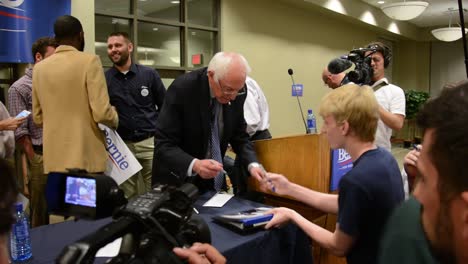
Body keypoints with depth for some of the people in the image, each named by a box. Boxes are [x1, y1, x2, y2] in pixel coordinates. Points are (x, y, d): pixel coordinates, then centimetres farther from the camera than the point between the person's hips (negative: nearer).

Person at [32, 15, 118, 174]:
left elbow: (37, 117, 14)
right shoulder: (89, 61, -9)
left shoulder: (39, 68, 8)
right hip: (86, 157, -5)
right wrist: (115, 120, 4)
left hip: (54, 158, 5)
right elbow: (101, 112, -17)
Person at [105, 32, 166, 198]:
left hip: (150, 142, 0)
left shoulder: (149, 74, 2)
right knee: (128, 197, 9)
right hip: (121, 145, 1)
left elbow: (165, 107, 7)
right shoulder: (104, 79, 2)